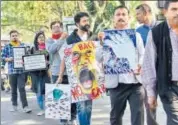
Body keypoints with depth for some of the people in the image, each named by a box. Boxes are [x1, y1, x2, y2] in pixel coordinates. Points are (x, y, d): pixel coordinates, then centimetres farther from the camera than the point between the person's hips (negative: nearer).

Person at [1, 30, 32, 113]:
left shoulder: (23, 45, 8)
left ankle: (25, 106, -7)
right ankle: (14, 106, 22)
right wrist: (8, 59, -15)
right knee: (13, 89, 10)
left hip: (22, 70, -1)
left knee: (22, 88, -8)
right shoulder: (7, 46, 6)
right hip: (12, 71, 1)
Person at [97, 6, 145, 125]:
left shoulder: (136, 35, 12)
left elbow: (142, 55, 9)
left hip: (135, 81, 0)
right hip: (116, 83, 1)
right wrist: (101, 44, -6)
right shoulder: (106, 36, 10)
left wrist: (141, 66, -10)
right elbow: (99, 58, 6)